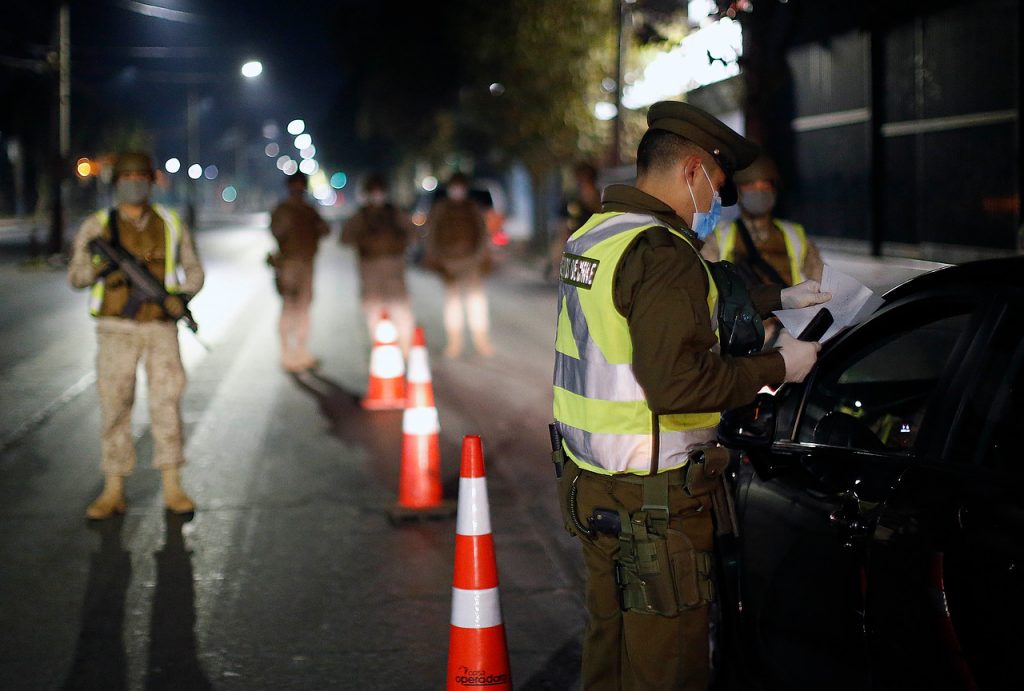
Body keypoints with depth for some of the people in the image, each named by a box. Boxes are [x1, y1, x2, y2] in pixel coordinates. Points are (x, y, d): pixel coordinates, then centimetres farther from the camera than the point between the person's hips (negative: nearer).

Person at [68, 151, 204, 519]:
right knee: (114, 406, 1)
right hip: (117, 329, 0)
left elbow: (193, 269, 12)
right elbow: (76, 275, -2)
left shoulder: (169, 224, 6)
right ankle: (114, 491, 8)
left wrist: (182, 296, -9)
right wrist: (100, 267, -24)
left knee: (166, 402, -4)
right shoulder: (97, 226, 2)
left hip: (161, 327, 1)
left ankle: (172, 488, 3)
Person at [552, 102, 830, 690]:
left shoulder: (595, 234, 11)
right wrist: (777, 367, -15)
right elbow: (678, 383, -27)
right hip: (653, 500, -10)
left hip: (590, 484, 10)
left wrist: (779, 298, 26)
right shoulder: (661, 252, -19)